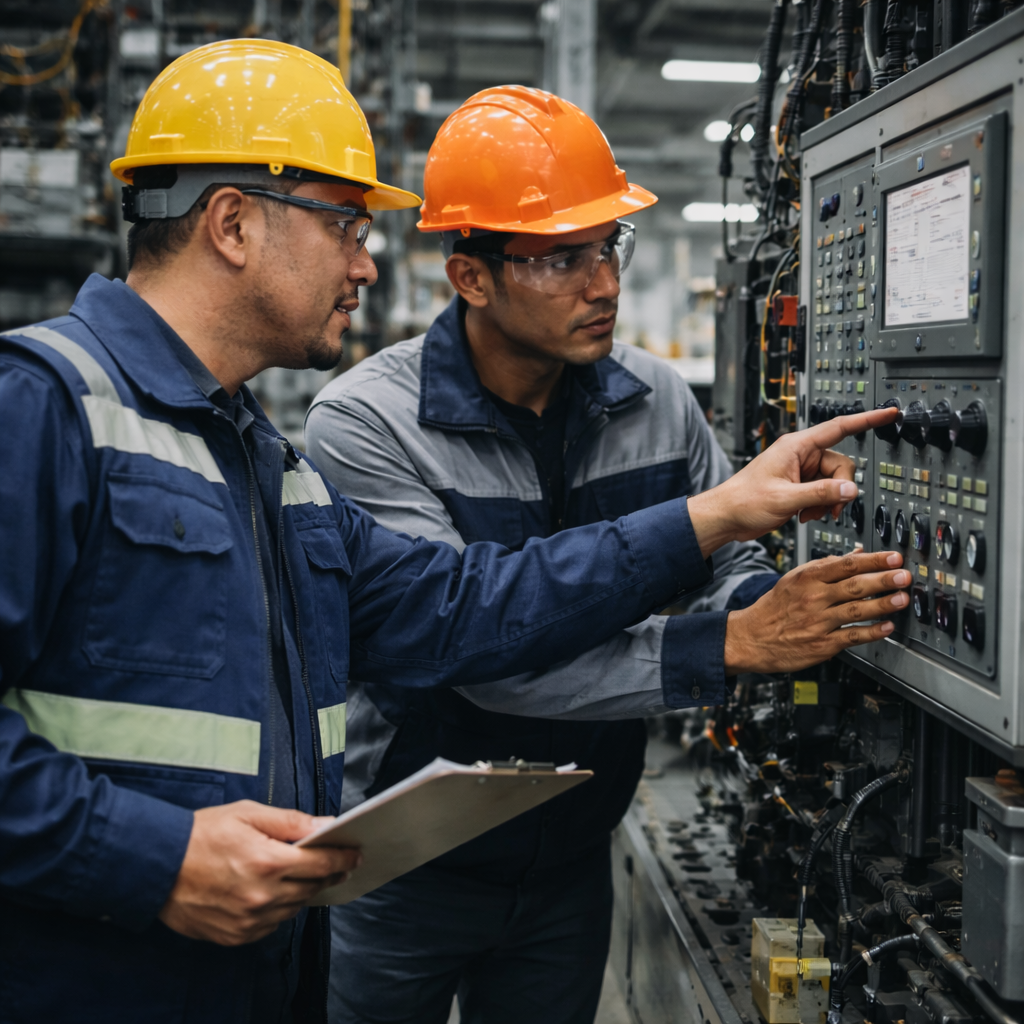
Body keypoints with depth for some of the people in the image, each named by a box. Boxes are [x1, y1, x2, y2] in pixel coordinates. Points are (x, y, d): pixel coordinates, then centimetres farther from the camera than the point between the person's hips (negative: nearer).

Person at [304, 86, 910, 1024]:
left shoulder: (657, 403, -5)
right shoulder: (366, 425, -21)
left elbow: (731, 570, 0)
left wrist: (779, 603, -26)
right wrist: (727, 646, -34)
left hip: (573, 868, 4)